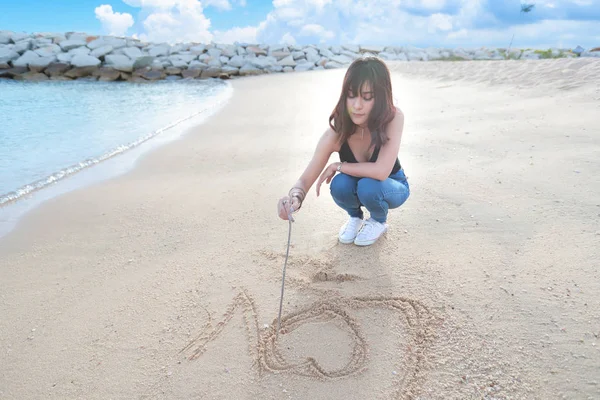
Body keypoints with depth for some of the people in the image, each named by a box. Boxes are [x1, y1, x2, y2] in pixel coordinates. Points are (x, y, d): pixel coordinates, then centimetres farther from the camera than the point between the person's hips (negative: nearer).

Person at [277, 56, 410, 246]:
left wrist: (338, 166, -27)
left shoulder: (394, 118, -31)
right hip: (359, 187, 1)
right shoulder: (336, 132, -27)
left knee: (368, 186, -33)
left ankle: (379, 221, 2)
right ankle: (355, 216, 5)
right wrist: (295, 198, -51)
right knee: (340, 185, -31)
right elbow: (306, 179, -29)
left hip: (392, 186, -1)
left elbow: (381, 171, -40)